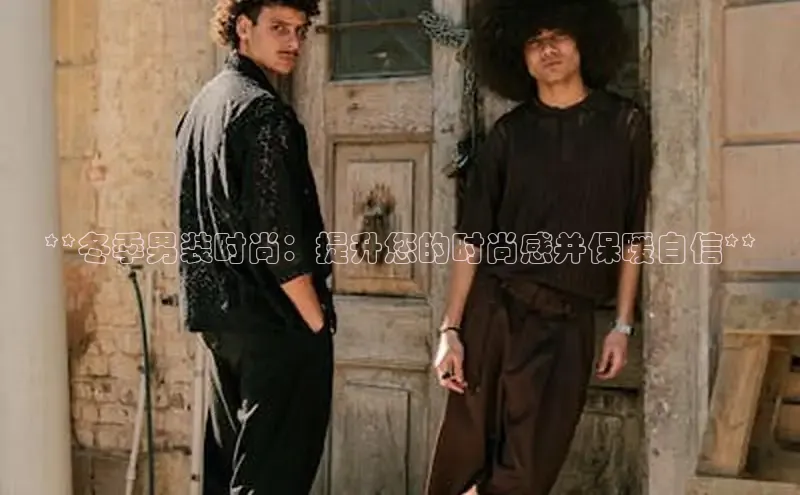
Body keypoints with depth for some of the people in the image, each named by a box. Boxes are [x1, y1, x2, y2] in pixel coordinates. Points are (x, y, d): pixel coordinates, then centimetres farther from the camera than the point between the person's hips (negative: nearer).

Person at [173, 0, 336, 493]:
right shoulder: (263, 110, -15)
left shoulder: (201, 105, 13)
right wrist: (317, 321, -12)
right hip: (276, 321, -9)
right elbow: (276, 233, -20)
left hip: (219, 314, 9)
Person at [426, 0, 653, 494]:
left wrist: (622, 326, 4)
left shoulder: (625, 123, 4)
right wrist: (450, 329, -4)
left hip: (569, 322, 0)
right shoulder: (508, 133, 5)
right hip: (495, 310, 0)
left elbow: (633, 235, 7)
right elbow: (472, 238, 3)